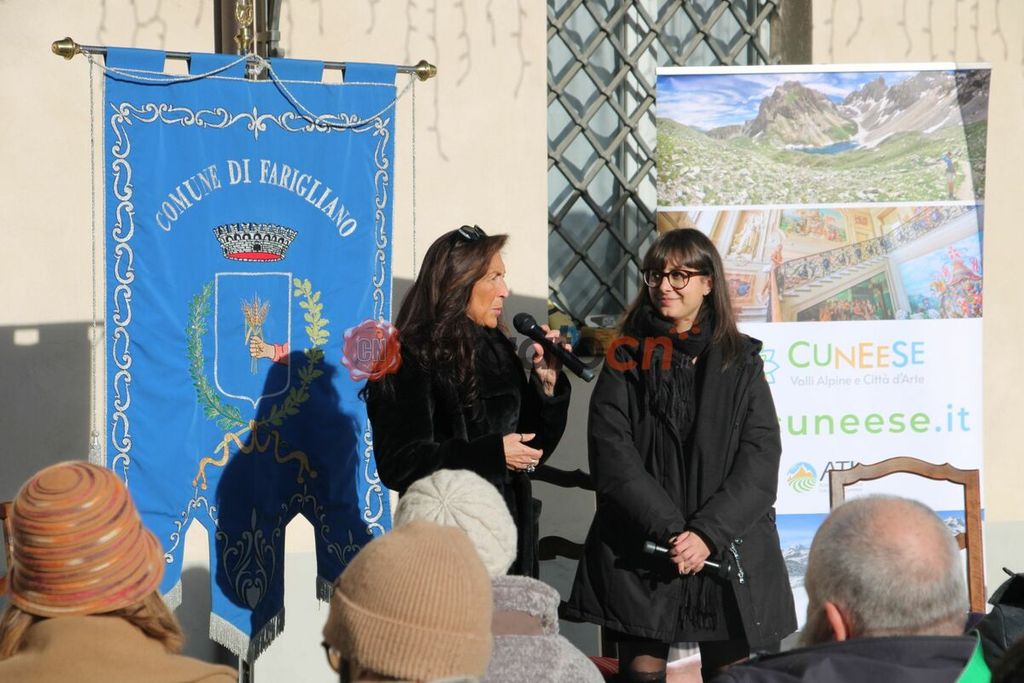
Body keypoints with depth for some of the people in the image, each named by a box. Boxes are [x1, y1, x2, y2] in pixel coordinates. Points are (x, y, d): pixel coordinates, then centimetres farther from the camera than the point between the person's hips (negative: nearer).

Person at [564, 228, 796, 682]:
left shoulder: (741, 361, 7)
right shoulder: (626, 359, 7)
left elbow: (760, 459, -1)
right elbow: (612, 455, -3)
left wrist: (708, 533, -14)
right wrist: (670, 530, -14)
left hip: (729, 554, 0)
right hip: (638, 555, 0)